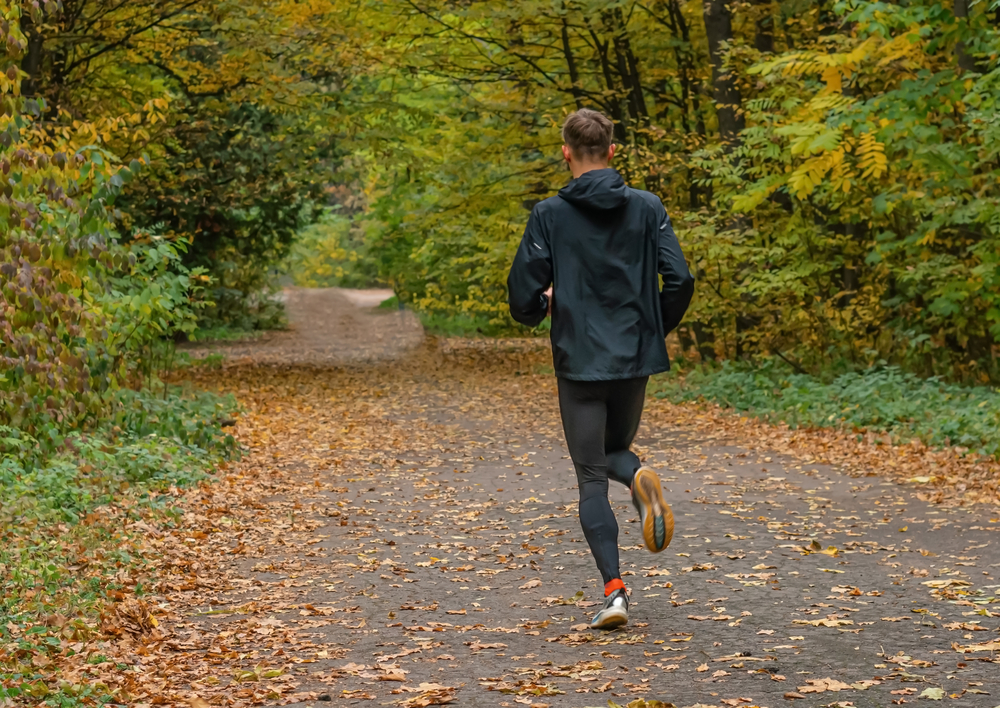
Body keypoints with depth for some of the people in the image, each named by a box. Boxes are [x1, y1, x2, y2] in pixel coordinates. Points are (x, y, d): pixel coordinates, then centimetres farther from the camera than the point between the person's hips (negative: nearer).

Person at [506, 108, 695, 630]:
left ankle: (614, 589, -9)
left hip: (579, 362, -2)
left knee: (592, 478, 4)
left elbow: (523, 298, -7)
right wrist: (658, 328, 13)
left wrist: (540, 308, 17)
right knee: (615, 449, 25)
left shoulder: (549, 215, -6)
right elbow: (680, 280, -5)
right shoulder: (647, 208, 1)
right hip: (635, 359, 3)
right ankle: (639, 477, -12)